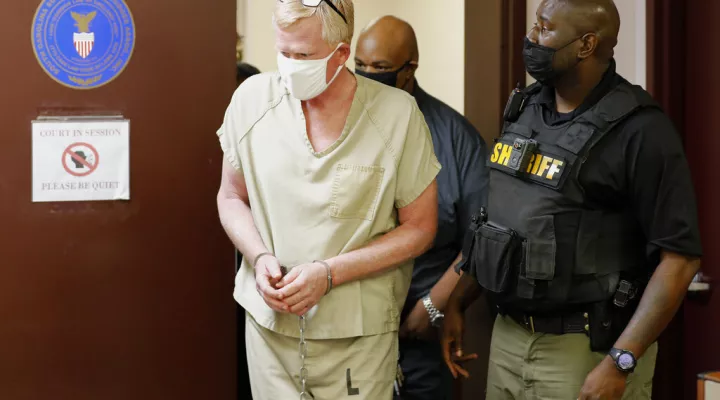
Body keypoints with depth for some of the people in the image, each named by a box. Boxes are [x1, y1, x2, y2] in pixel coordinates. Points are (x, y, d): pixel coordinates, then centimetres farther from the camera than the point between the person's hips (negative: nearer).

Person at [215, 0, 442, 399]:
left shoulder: (397, 112, -11)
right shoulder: (252, 98, -4)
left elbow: (419, 228, -4)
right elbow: (231, 197, 9)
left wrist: (328, 273, -15)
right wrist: (261, 258, -10)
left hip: (358, 336, -2)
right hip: (269, 324, 2)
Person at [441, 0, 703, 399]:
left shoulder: (639, 130, -15)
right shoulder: (525, 109, 6)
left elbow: (679, 257, -18)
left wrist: (619, 363, -22)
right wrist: (456, 304, 12)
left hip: (585, 348, -6)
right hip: (507, 337, 7)